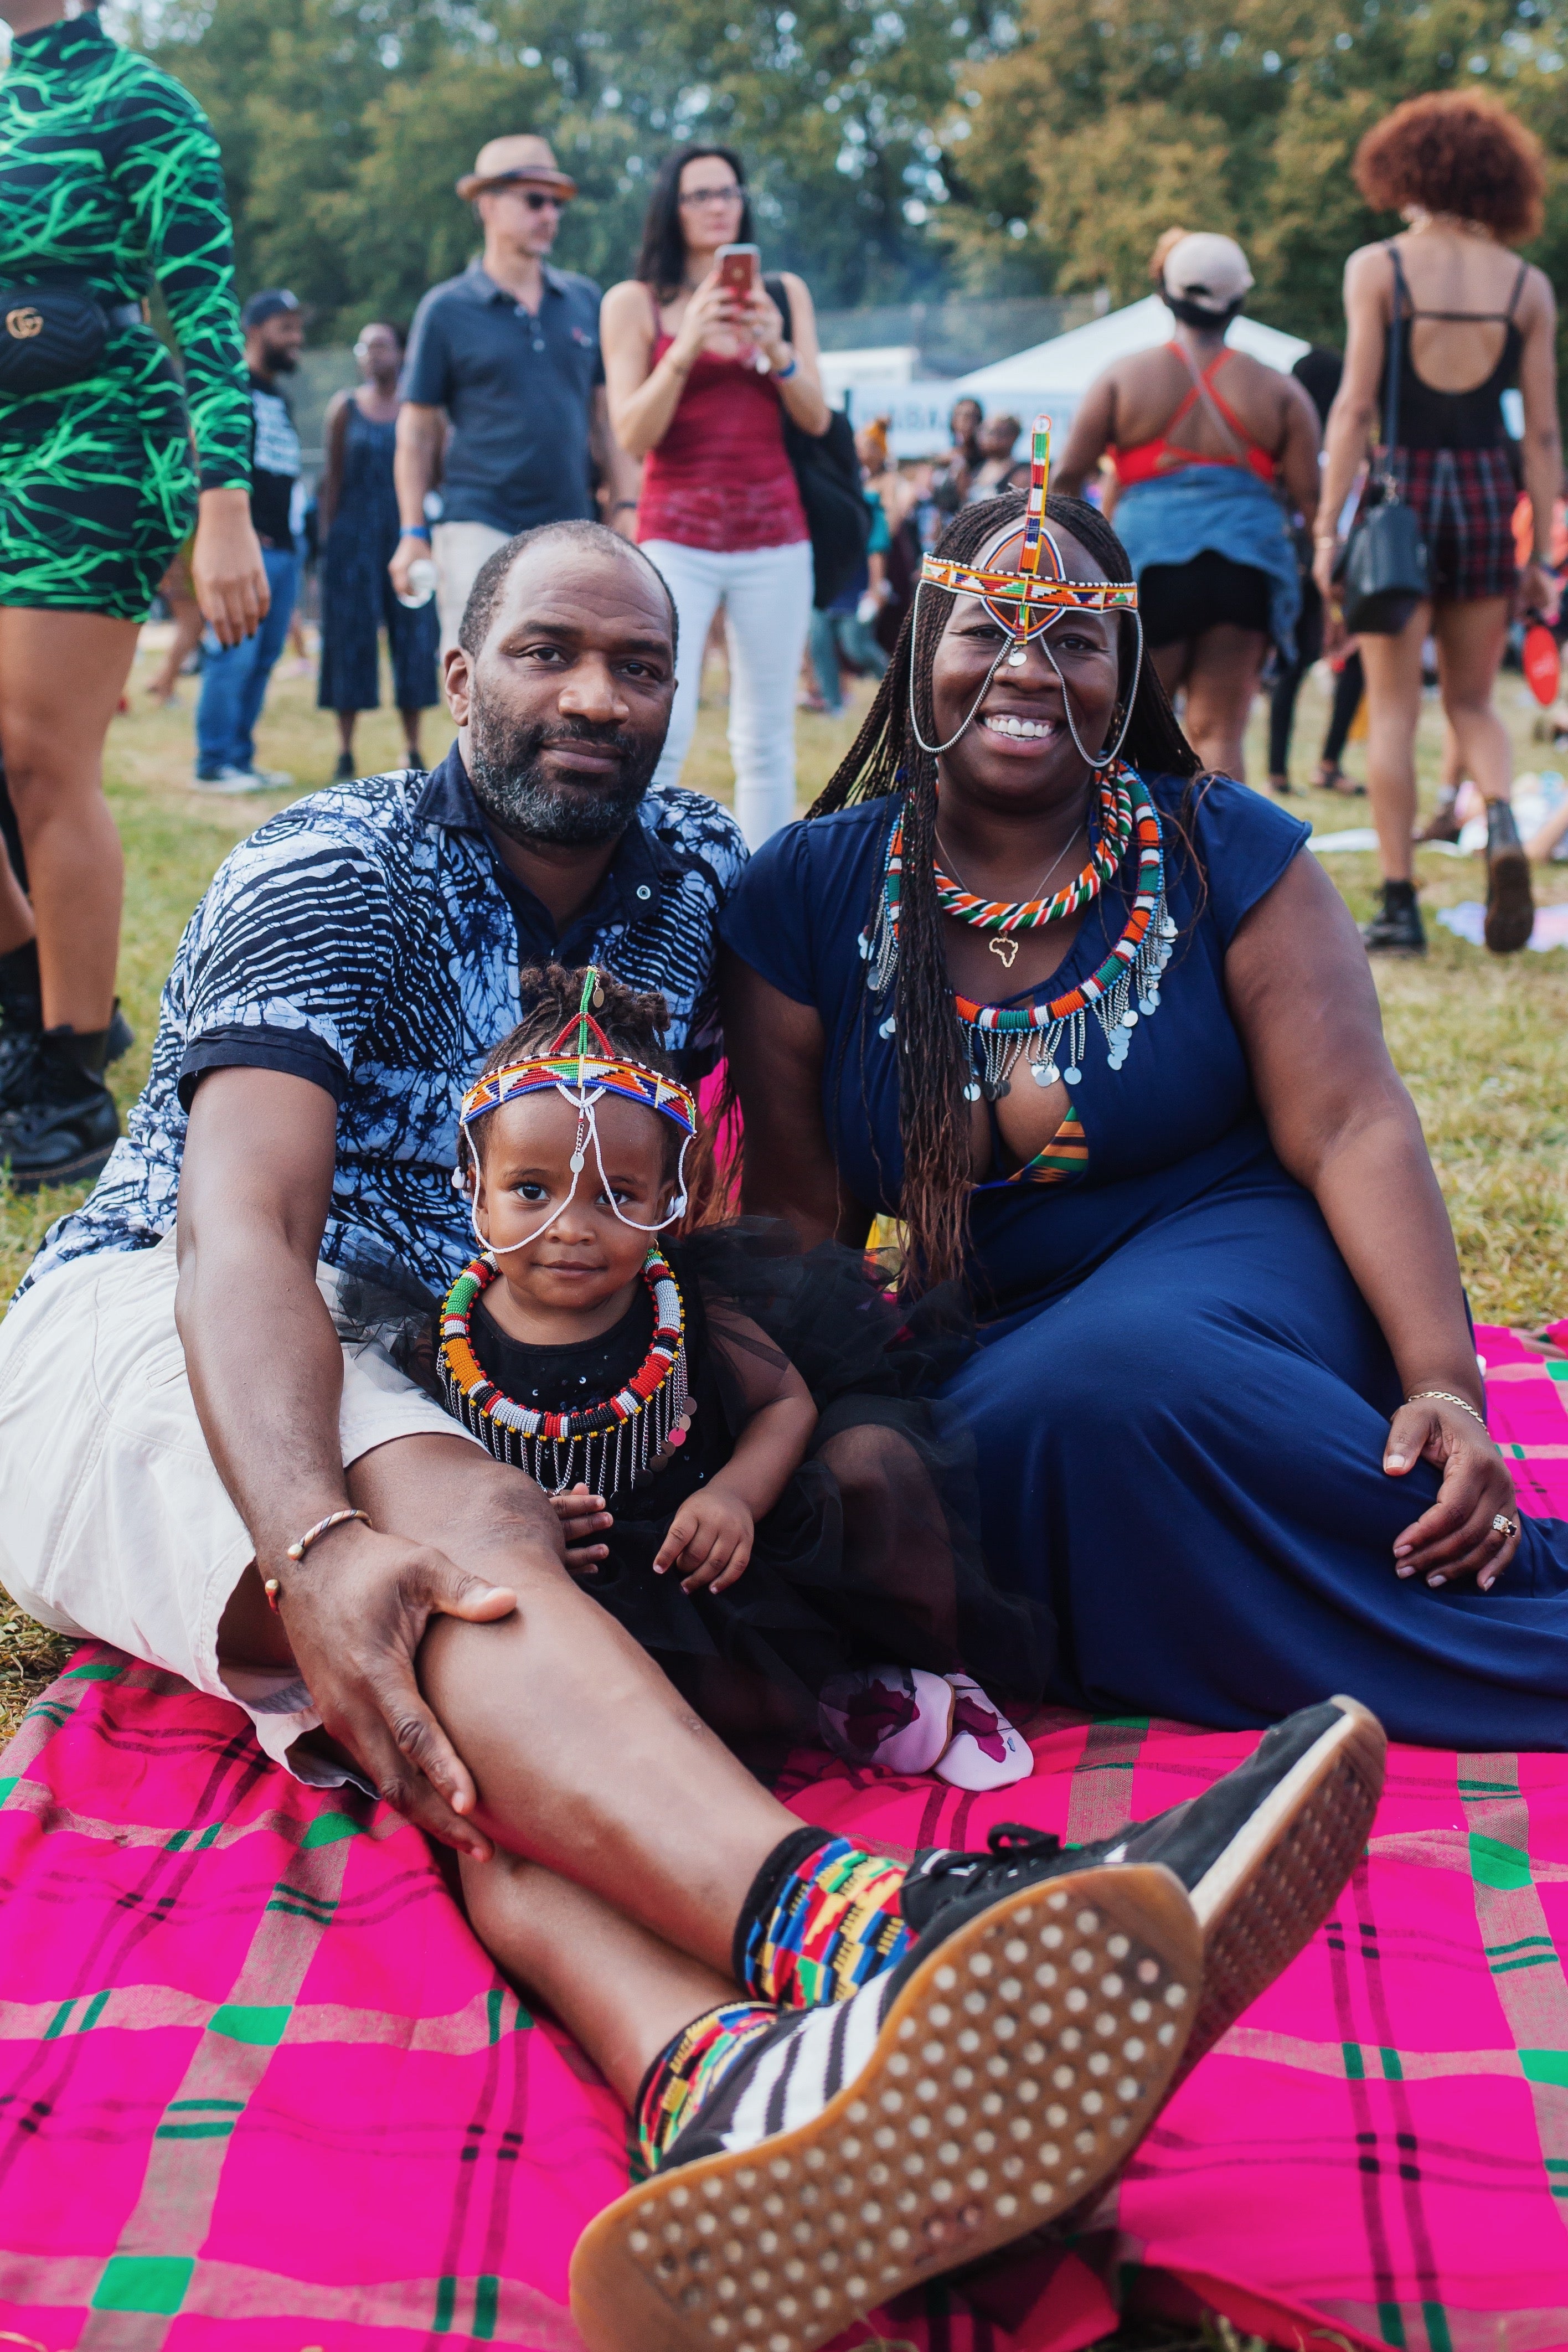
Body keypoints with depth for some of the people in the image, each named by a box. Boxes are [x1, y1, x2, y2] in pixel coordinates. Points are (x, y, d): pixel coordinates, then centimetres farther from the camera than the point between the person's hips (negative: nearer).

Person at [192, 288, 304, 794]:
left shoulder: (279, 400, 22)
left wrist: (292, 533, 17)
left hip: (283, 547, 9)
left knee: (264, 658, 9)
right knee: (235, 654, -10)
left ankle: (240, 759, 15)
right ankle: (213, 765, -7)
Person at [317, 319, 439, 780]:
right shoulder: (344, 408, 6)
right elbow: (333, 477, 6)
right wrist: (326, 536, -1)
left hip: (406, 531, 0)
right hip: (354, 533, 0)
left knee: (413, 634, 0)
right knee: (350, 638, 0)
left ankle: (414, 750, 7)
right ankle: (345, 752, 5)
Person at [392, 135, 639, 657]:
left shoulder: (584, 300, 11)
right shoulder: (446, 309, 1)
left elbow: (605, 414, 16)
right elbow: (417, 432, 2)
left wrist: (626, 506, 7)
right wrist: (414, 533, -4)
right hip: (480, 528, -4)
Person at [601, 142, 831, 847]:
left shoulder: (783, 294, 12)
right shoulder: (634, 302, 4)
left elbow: (815, 419, 7)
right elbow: (631, 437, -4)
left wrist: (777, 350, -11)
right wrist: (686, 349, -16)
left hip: (774, 533, 3)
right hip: (677, 534, -3)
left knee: (766, 736, 4)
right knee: (660, 733, -14)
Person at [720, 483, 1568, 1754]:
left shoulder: (1223, 850, -1)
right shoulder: (805, 895, 3)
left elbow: (1353, 1128, -9)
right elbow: (798, 1204, 4)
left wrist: (1444, 1380, -22)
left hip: (1235, 1267, -3)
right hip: (990, 1343, 3)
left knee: (1120, 1378, -37)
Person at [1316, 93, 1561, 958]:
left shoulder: (1377, 268, -2)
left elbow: (1355, 408, -7)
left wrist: (1327, 529, -5)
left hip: (1402, 493, -2)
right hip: (1488, 494, 2)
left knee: (1393, 710, 5)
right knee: (1471, 701, 16)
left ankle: (1399, 904, 3)